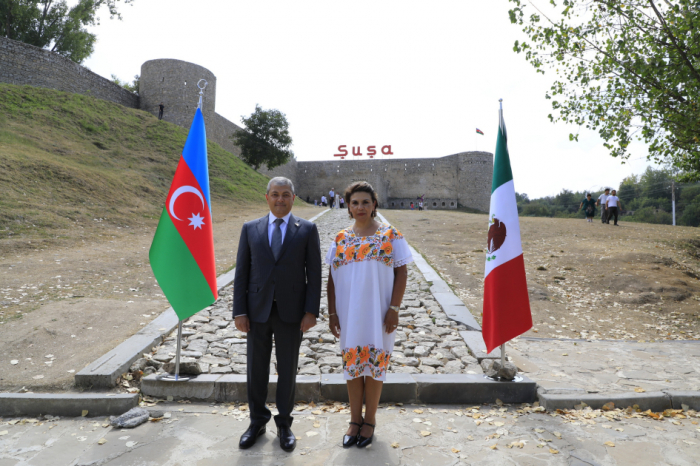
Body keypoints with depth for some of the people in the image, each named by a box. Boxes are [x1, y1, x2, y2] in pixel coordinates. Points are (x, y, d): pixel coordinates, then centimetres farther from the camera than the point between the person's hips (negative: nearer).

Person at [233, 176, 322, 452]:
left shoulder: (307, 230, -1)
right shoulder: (250, 229, 3)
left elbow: (314, 273, -3)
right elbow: (241, 273, 2)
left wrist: (311, 311, -9)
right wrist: (239, 311, -3)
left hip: (291, 312, -1)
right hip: (257, 311, 2)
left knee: (287, 370, 11)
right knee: (256, 368, 13)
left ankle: (284, 424, 30)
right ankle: (257, 421, 34)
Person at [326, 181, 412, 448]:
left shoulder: (390, 235, -3)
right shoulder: (341, 239, 5)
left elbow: (401, 273, -5)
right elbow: (332, 278, 6)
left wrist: (394, 309, -12)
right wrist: (332, 313, 0)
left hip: (377, 313, -2)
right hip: (349, 314, 3)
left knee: (374, 363, 7)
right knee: (352, 363, 10)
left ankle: (370, 420, 25)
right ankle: (355, 420, 27)